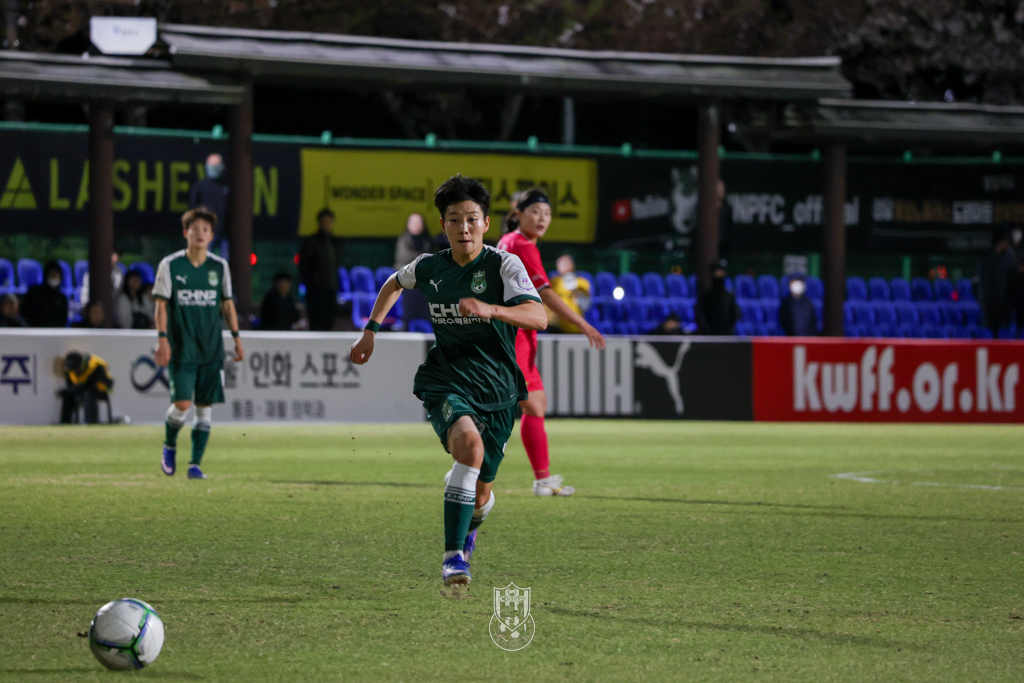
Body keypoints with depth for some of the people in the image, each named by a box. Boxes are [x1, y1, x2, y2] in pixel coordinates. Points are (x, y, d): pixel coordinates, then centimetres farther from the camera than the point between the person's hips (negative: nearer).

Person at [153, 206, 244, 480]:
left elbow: (227, 304, 15)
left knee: (205, 407, 0)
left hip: (212, 349, 3)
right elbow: (161, 304, -1)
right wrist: (162, 339, -9)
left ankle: (195, 464, 7)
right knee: (182, 404, -12)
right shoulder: (170, 265, -1)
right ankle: (169, 446, 17)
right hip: (181, 349, -3)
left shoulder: (219, 267, 7)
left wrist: (236, 338, 10)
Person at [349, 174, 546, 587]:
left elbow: (538, 317, -24)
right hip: (446, 382, 0)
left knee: (481, 495, 10)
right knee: (469, 443, -34)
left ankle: (469, 527, 51)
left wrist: (490, 309, -39)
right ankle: (453, 556, -33)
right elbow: (395, 283, 27)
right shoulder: (428, 268, 2)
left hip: (497, 389, 0)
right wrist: (371, 330, 22)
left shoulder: (504, 265, -9)